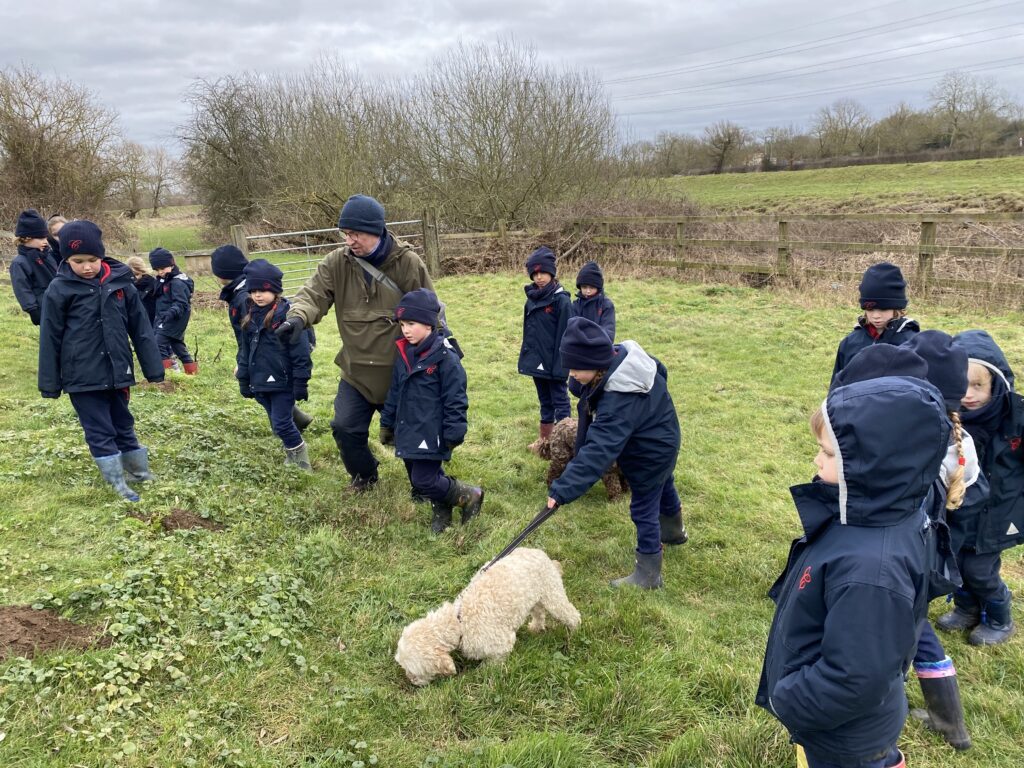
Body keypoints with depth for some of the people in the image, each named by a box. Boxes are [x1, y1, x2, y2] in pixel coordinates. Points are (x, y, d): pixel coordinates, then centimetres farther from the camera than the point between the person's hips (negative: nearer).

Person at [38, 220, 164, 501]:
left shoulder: (120, 282, -2)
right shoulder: (59, 289, -7)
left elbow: (140, 328, 2)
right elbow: (50, 338, -2)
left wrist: (154, 369, 4)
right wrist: (50, 383, 0)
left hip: (116, 372, 2)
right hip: (82, 377, -2)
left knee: (123, 426, 17)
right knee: (100, 432, 3)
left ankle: (140, 471, 31)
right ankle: (118, 485, 11)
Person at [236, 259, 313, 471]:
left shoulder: (286, 314, -15)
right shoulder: (250, 315, 7)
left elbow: (300, 352, -15)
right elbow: (244, 350, 15)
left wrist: (301, 383, -15)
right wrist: (244, 380, 15)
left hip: (283, 382, -7)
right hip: (260, 382, 7)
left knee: (281, 423, -6)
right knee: (278, 423, 15)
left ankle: (301, 461, 11)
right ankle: (292, 456, 31)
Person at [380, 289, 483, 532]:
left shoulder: (445, 356, -16)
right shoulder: (403, 353, 6)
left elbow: (455, 399, -16)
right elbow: (394, 393, 16)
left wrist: (453, 434, -17)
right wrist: (387, 424, 18)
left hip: (431, 434, -8)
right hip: (408, 432, 8)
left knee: (424, 481, -9)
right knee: (417, 480, 15)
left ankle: (470, 496, 11)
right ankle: (441, 512, 34)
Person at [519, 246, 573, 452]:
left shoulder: (561, 300, -14)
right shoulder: (531, 298, 7)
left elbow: (565, 335, -16)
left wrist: (561, 363, -19)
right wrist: (526, 355, 11)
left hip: (554, 362, -7)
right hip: (536, 360, 7)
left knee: (559, 400, 4)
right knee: (544, 400, 17)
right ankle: (544, 438, 27)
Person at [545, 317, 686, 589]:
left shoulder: (618, 403, -43)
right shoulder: (624, 353, -18)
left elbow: (597, 452, -46)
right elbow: (659, 370, 1)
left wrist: (563, 490, -47)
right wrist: (654, 400, 17)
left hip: (649, 454, -10)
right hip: (661, 439, 10)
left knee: (644, 509, 7)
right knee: (662, 486, 32)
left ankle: (648, 574, 25)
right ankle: (674, 530, 60)